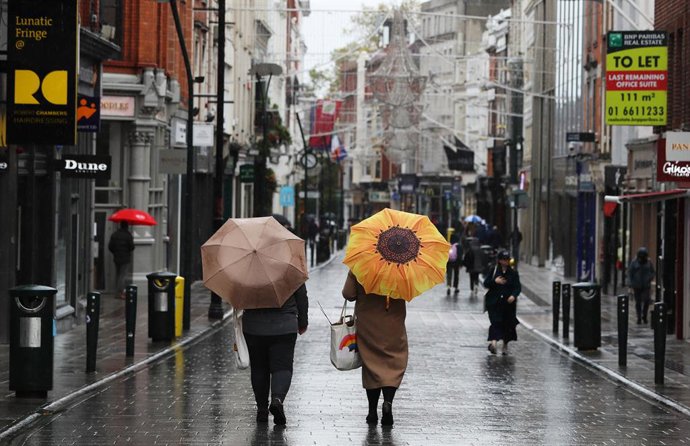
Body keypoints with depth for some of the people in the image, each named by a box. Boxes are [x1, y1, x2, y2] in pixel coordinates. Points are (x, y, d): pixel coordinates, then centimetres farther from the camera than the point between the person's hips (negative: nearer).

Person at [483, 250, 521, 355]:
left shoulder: (513, 273, 6)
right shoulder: (493, 271, 4)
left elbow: (518, 287, 1)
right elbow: (486, 283, 3)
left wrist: (513, 295, -18)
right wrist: (495, 281, -15)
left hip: (508, 303, 2)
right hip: (494, 303, -2)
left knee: (508, 324, 6)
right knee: (496, 322, -15)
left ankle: (505, 345, 20)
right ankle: (493, 341, -30)